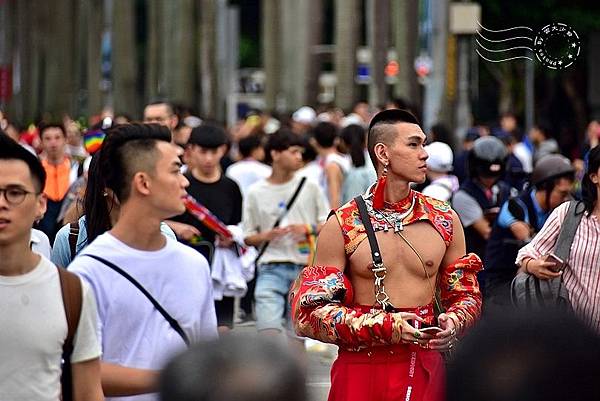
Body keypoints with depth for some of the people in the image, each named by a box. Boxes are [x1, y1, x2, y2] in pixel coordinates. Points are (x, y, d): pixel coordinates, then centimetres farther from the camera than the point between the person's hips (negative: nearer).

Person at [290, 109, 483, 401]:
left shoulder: (445, 220, 6)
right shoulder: (341, 226, -5)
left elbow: (465, 293, 15)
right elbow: (311, 311, -7)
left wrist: (453, 323, -9)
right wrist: (387, 326, -18)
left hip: (426, 366, 3)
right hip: (360, 370, -3)